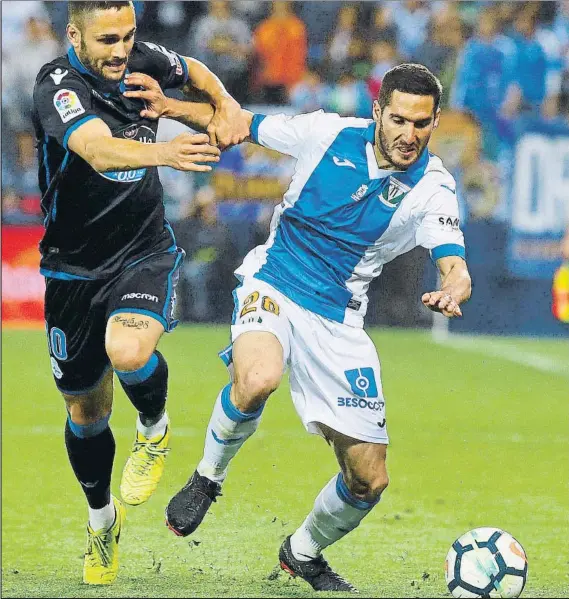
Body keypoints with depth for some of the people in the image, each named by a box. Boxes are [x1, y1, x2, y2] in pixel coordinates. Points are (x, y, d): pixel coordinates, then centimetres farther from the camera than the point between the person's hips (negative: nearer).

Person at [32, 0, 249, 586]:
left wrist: (226, 104, -4)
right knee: (85, 412, 13)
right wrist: (163, 152, -61)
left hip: (145, 254, 1)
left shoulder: (142, 60, -7)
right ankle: (101, 519, 39)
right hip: (75, 268, -1)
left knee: (127, 352, -31)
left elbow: (194, 71, 18)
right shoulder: (56, 86, -22)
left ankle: (154, 428, 3)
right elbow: (98, 150, -42)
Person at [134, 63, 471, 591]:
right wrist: (168, 105, -11)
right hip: (274, 285, -2)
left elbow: (455, 267, -17)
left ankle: (303, 553, 32)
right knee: (258, 379, -38)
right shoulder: (329, 133, -7)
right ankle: (207, 478, -8)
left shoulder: (433, 187, -7)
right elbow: (237, 124, 5)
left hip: (339, 320, 2)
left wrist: (450, 292, -42)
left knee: (369, 478, 0)